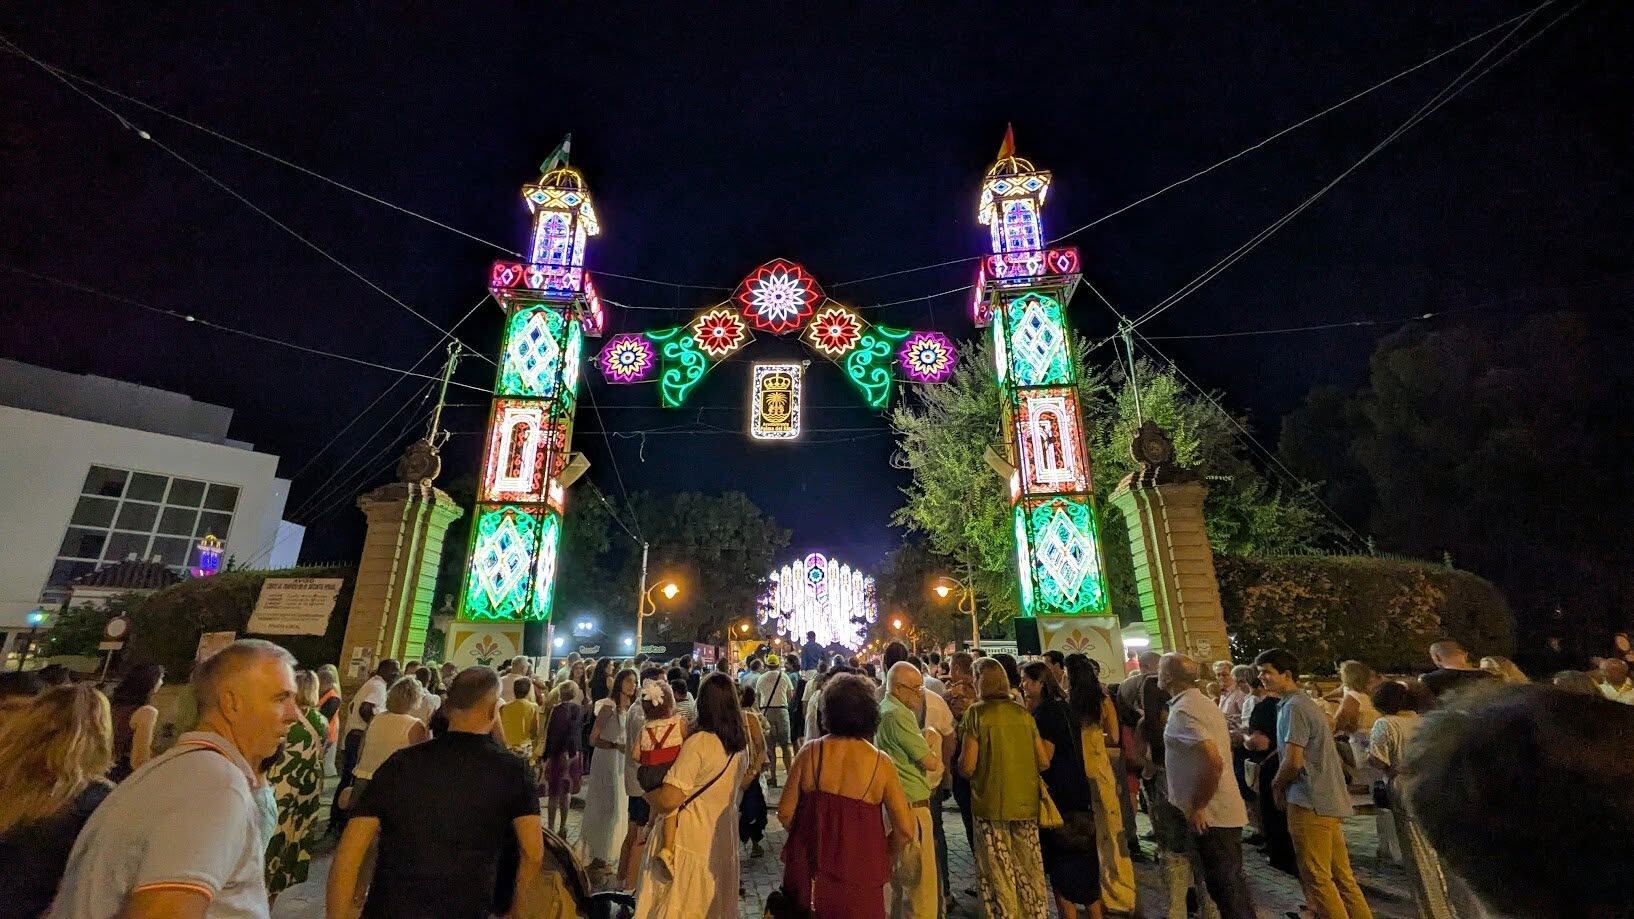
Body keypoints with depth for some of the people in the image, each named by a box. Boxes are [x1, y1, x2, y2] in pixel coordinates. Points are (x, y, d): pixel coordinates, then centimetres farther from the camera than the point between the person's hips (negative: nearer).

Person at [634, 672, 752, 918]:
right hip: (724, 841, 6)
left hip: (690, 843, -6)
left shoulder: (699, 742, -24)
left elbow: (669, 799, -26)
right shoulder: (741, 744, -1)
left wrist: (646, 794, -7)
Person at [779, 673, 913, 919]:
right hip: (858, 877, -1)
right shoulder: (881, 763, -12)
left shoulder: (810, 752, -11)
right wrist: (884, 855, 11)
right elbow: (905, 828, -9)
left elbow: (786, 812, -6)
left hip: (808, 871, 1)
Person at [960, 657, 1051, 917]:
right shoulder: (1023, 713, 1)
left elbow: (967, 767, -14)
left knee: (999, 875, 9)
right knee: (1030, 871, 17)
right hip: (1026, 803, 4)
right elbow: (1043, 762, 6)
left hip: (992, 805, -4)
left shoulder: (977, 712, -11)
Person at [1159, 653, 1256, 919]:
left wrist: (1197, 807, -18)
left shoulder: (1181, 712, -21)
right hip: (1227, 810, 9)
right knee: (1233, 881, 20)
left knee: (1223, 886, 3)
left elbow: (1214, 762, -29)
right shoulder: (1205, 704, 8)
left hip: (1208, 817, -9)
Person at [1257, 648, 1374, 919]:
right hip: (1328, 800, 10)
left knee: (1316, 878, 0)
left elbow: (1293, 761, -20)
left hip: (1310, 803, -10)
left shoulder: (1293, 707, -17)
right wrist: (1284, 783, 13)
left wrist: (1276, 784, -3)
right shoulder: (1304, 702, 13)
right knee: (1341, 875, 16)